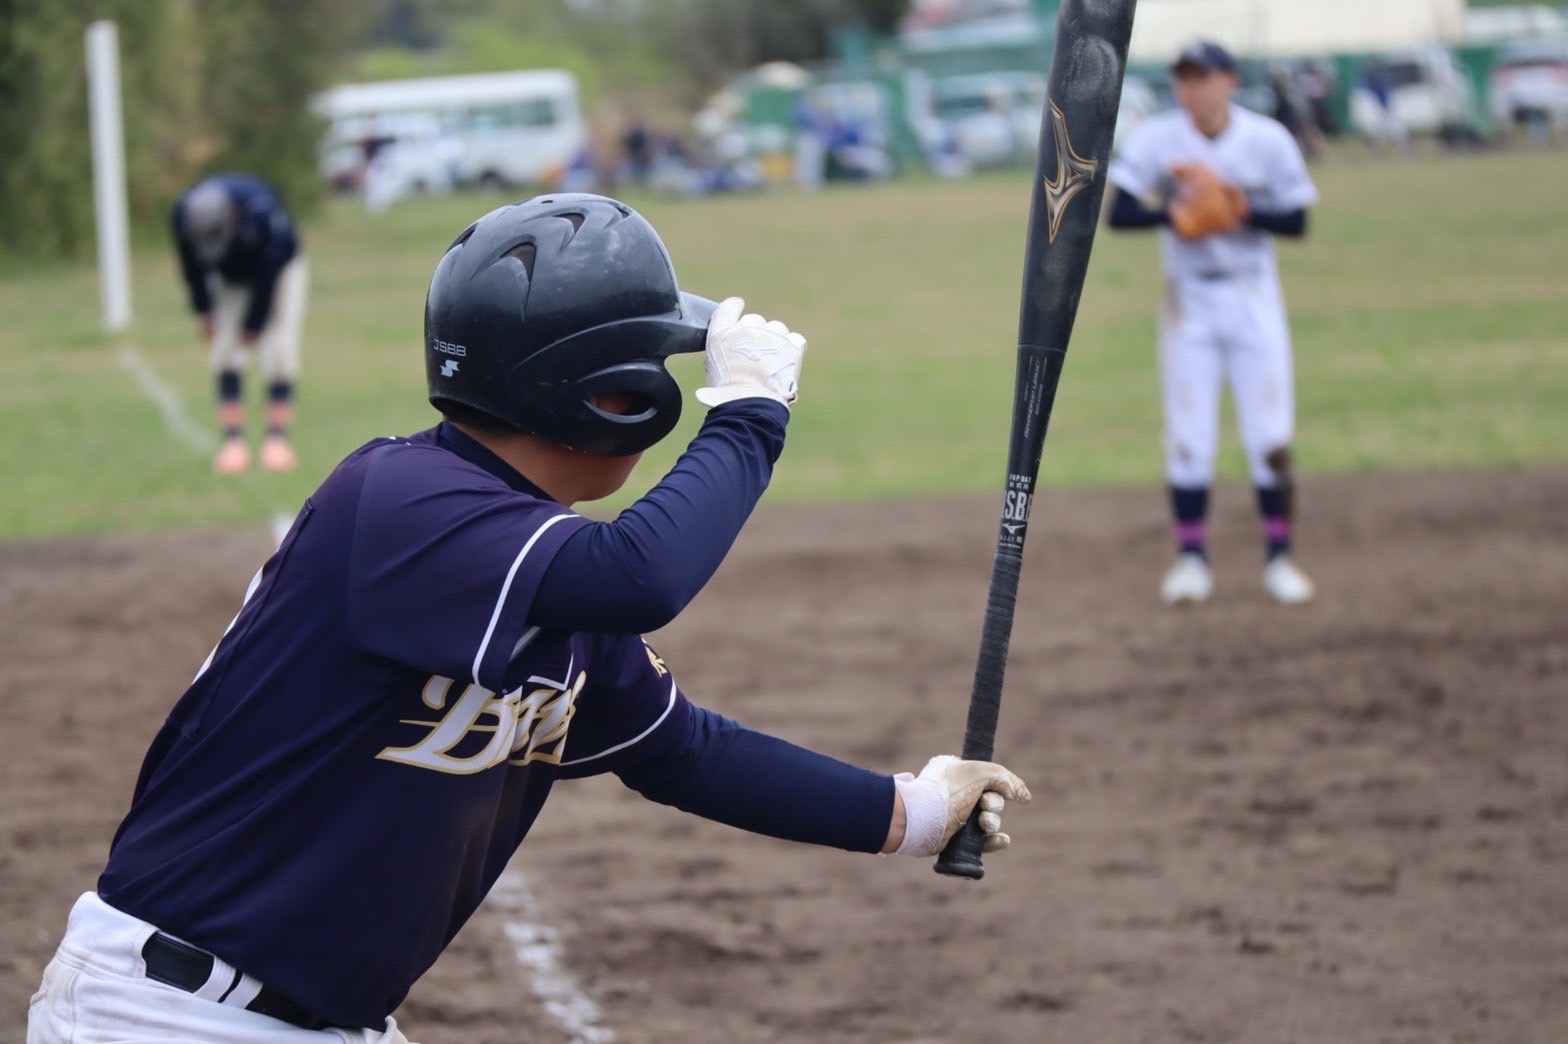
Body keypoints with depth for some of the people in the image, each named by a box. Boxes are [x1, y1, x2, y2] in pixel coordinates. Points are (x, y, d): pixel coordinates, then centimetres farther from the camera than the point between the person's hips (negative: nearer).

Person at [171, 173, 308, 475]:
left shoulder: (261, 214, -42)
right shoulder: (185, 215, -30)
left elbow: (268, 273, -28)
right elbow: (193, 268, -11)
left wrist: (254, 324, -19)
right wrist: (204, 312, -8)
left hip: (279, 269, -3)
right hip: (230, 278, 3)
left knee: (278, 346, -15)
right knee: (225, 351, -9)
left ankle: (277, 437, -12)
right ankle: (233, 440, -9)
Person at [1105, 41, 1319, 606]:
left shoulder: (1268, 140, -7)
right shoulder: (1156, 139, -7)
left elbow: (1296, 221, -6)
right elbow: (1118, 212, -11)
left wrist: (1244, 209, -23)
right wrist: (1171, 213, -28)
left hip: (1253, 300, 0)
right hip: (1189, 301, 0)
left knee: (1270, 436, -1)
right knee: (1188, 438, 0)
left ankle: (1279, 556, 9)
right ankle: (1192, 558, 7)